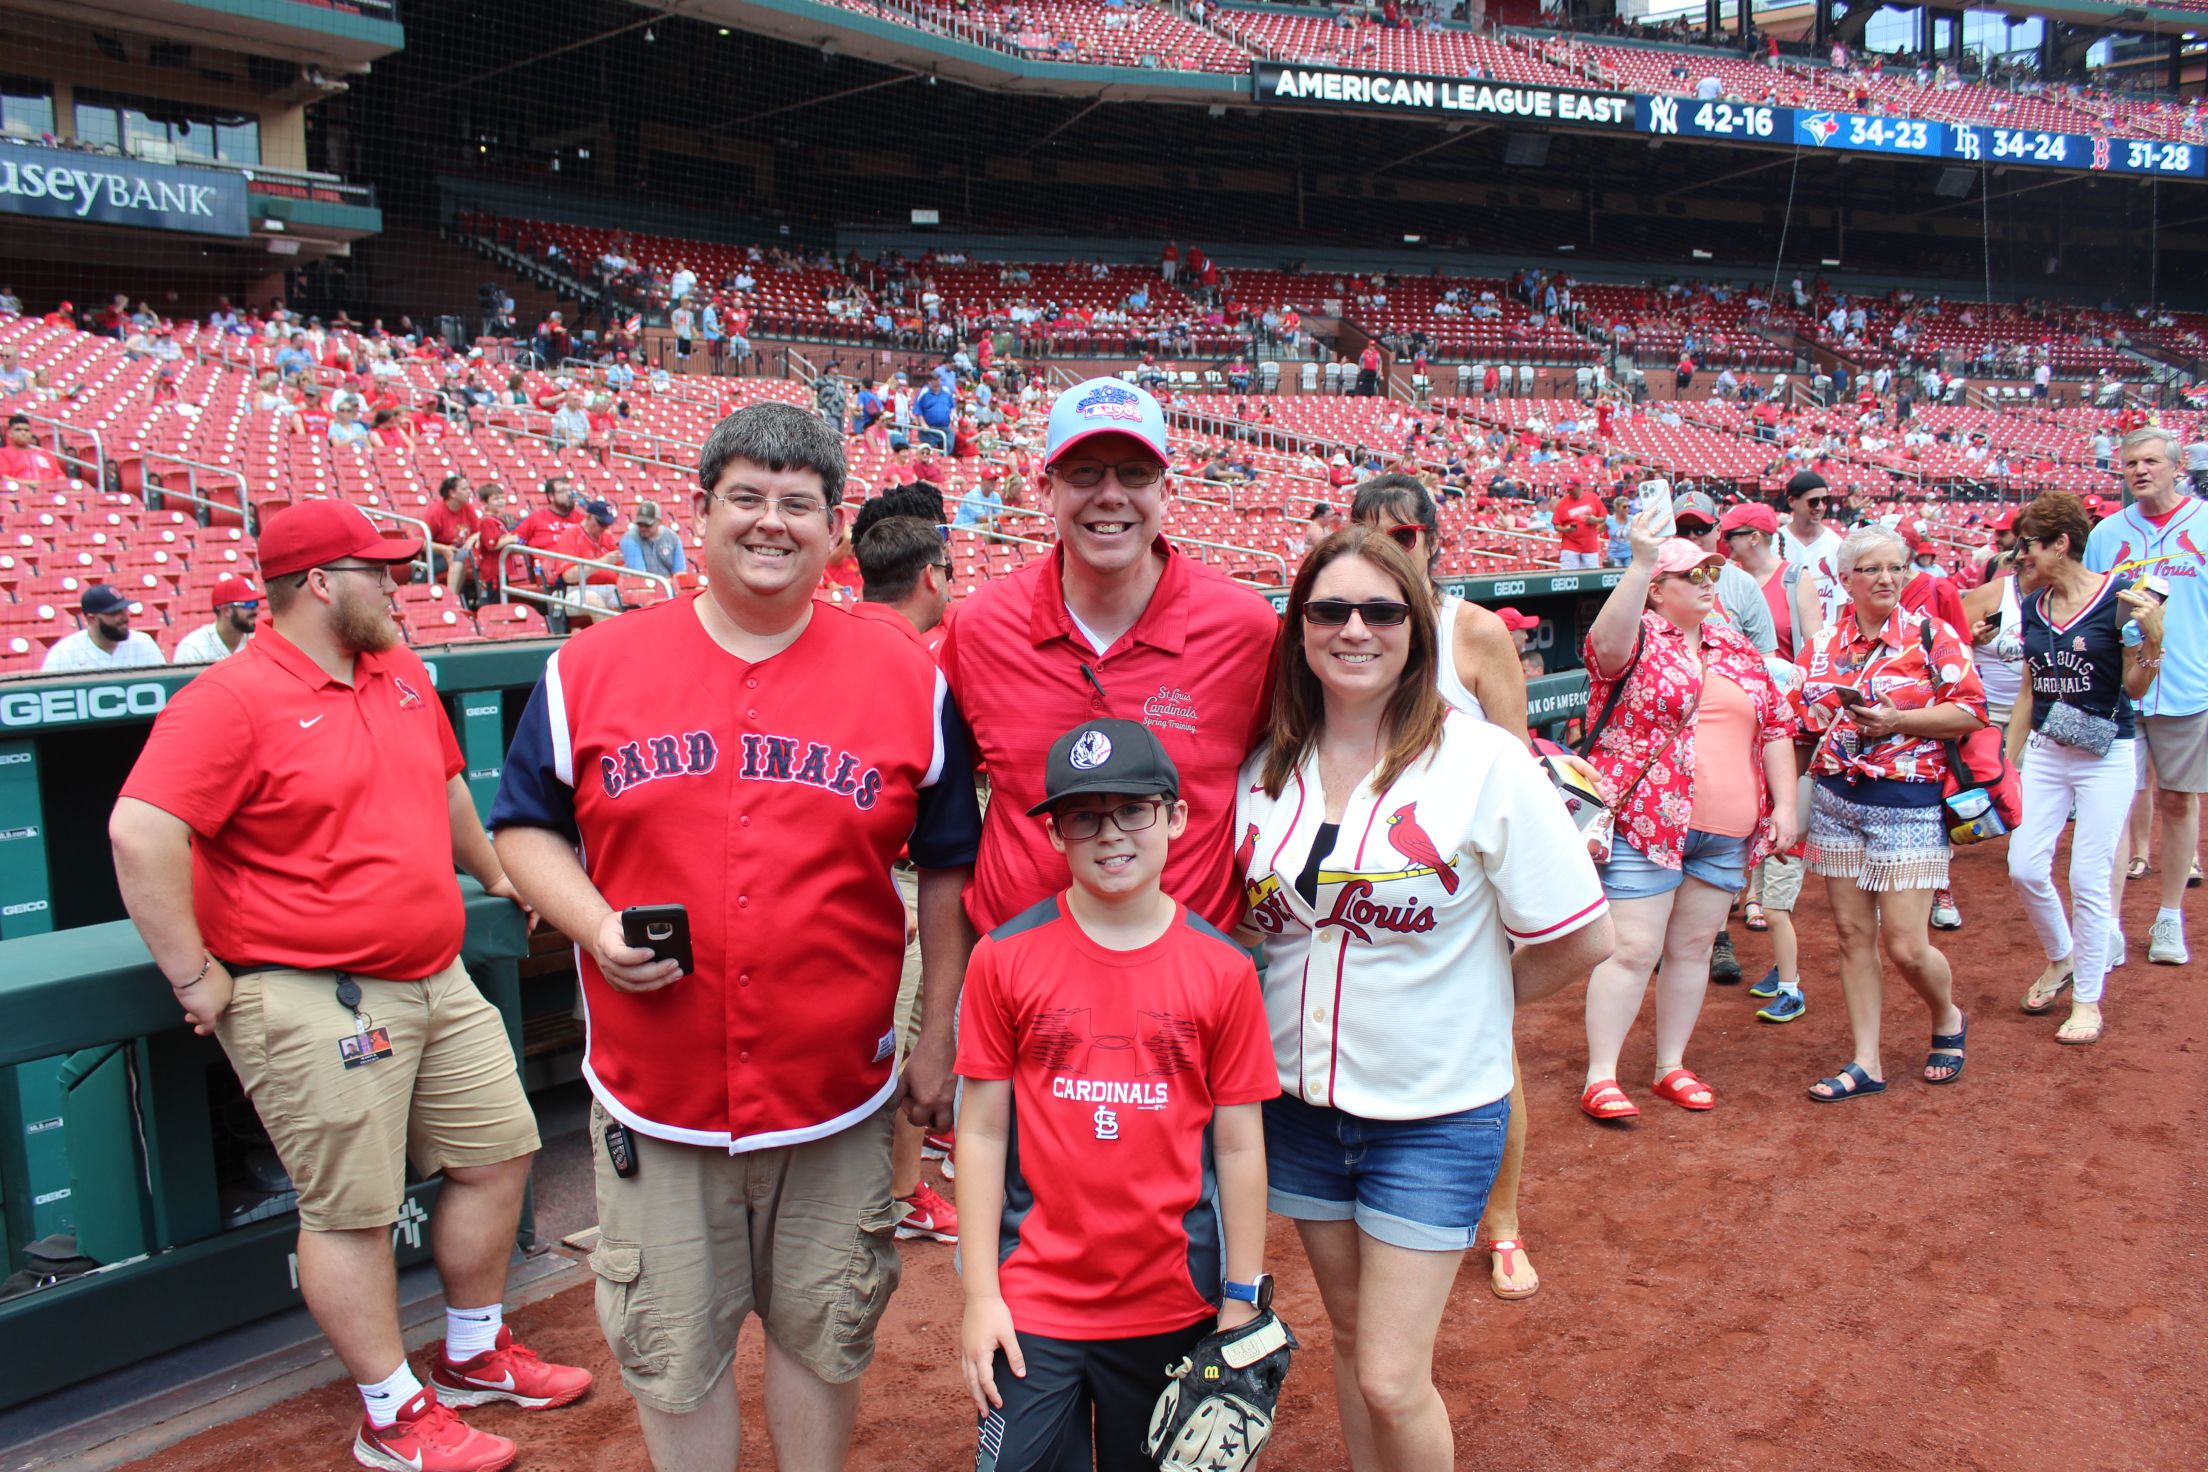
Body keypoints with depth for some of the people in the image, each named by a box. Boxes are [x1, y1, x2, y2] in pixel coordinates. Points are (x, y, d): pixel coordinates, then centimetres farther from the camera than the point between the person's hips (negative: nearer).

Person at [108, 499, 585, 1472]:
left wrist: (493, 873, 34)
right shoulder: (231, 700, -14)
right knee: (352, 1211, 1)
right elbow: (140, 834, -22)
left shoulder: (401, 674, 10)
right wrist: (196, 979, -20)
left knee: (498, 1152, 15)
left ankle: (475, 1356, 34)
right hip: (312, 1002, -8)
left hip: (437, 982, 9)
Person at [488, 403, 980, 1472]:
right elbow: (525, 825, 7)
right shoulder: (592, 667, -2)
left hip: (838, 1099, 0)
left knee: (824, 1338, 18)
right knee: (672, 1353, 15)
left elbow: (947, 869, 5)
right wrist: (592, 922, -12)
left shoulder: (908, 680, -2)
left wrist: (937, 1038, 4)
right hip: (653, 1100, 0)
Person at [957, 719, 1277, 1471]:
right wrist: (979, 1295, -3)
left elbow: (1240, 1146, -1)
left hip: (1174, 1309, 1)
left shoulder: (1223, 969, -5)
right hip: (1032, 1305, -1)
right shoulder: (1005, 957, -6)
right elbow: (982, 1131, -2)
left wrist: (1242, 1305, 1)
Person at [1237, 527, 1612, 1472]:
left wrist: (1464, 1000, -2)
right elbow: (1241, 917, 14)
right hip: (1300, 1101, 4)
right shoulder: (1263, 769, -1)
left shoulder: (1482, 763, -14)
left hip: (1435, 1111, -4)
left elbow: (1581, 939, -9)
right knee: (1351, 1338, 19)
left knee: (1391, 1379, -1)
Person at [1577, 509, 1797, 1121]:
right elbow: (1607, 641, -28)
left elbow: (1775, 728, 16)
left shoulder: (1738, 650, 15)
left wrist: (1784, 805, 8)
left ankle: (1671, 1065, 25)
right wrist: (1641, 560, -36)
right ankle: (1600, 1076, 1)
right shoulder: (1638, 639, -3)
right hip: (1645, 824, -6)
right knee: (1632, 948, -5)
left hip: (1727, 832, 6)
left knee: (1693, 946, 12)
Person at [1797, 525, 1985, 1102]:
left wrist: (1899, 720, -17)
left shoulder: (1932, 635, -3)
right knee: (1853, 934, 6)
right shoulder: (1823, 645, 9)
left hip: (1908, 803, -4)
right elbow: (1803, 721, 18)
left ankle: (1948, 1019, 28)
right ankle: (1866, 1063, 15)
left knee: (1905, 945, -4)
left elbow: (1971, 710, -8)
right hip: (1835, 800, 4)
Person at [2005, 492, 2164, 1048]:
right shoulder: (2034, 606, 5)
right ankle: (2061, 957, 29)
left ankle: (2088, 999, 14)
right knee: (2024, 867, 1)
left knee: (2089, 879, -1)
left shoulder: (2118, 595, -12)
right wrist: (2008, 762, 15)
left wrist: (2152, 637, -27)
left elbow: (2135, 689, -10)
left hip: (2106, 756, -5)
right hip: (2045, 753, 5)